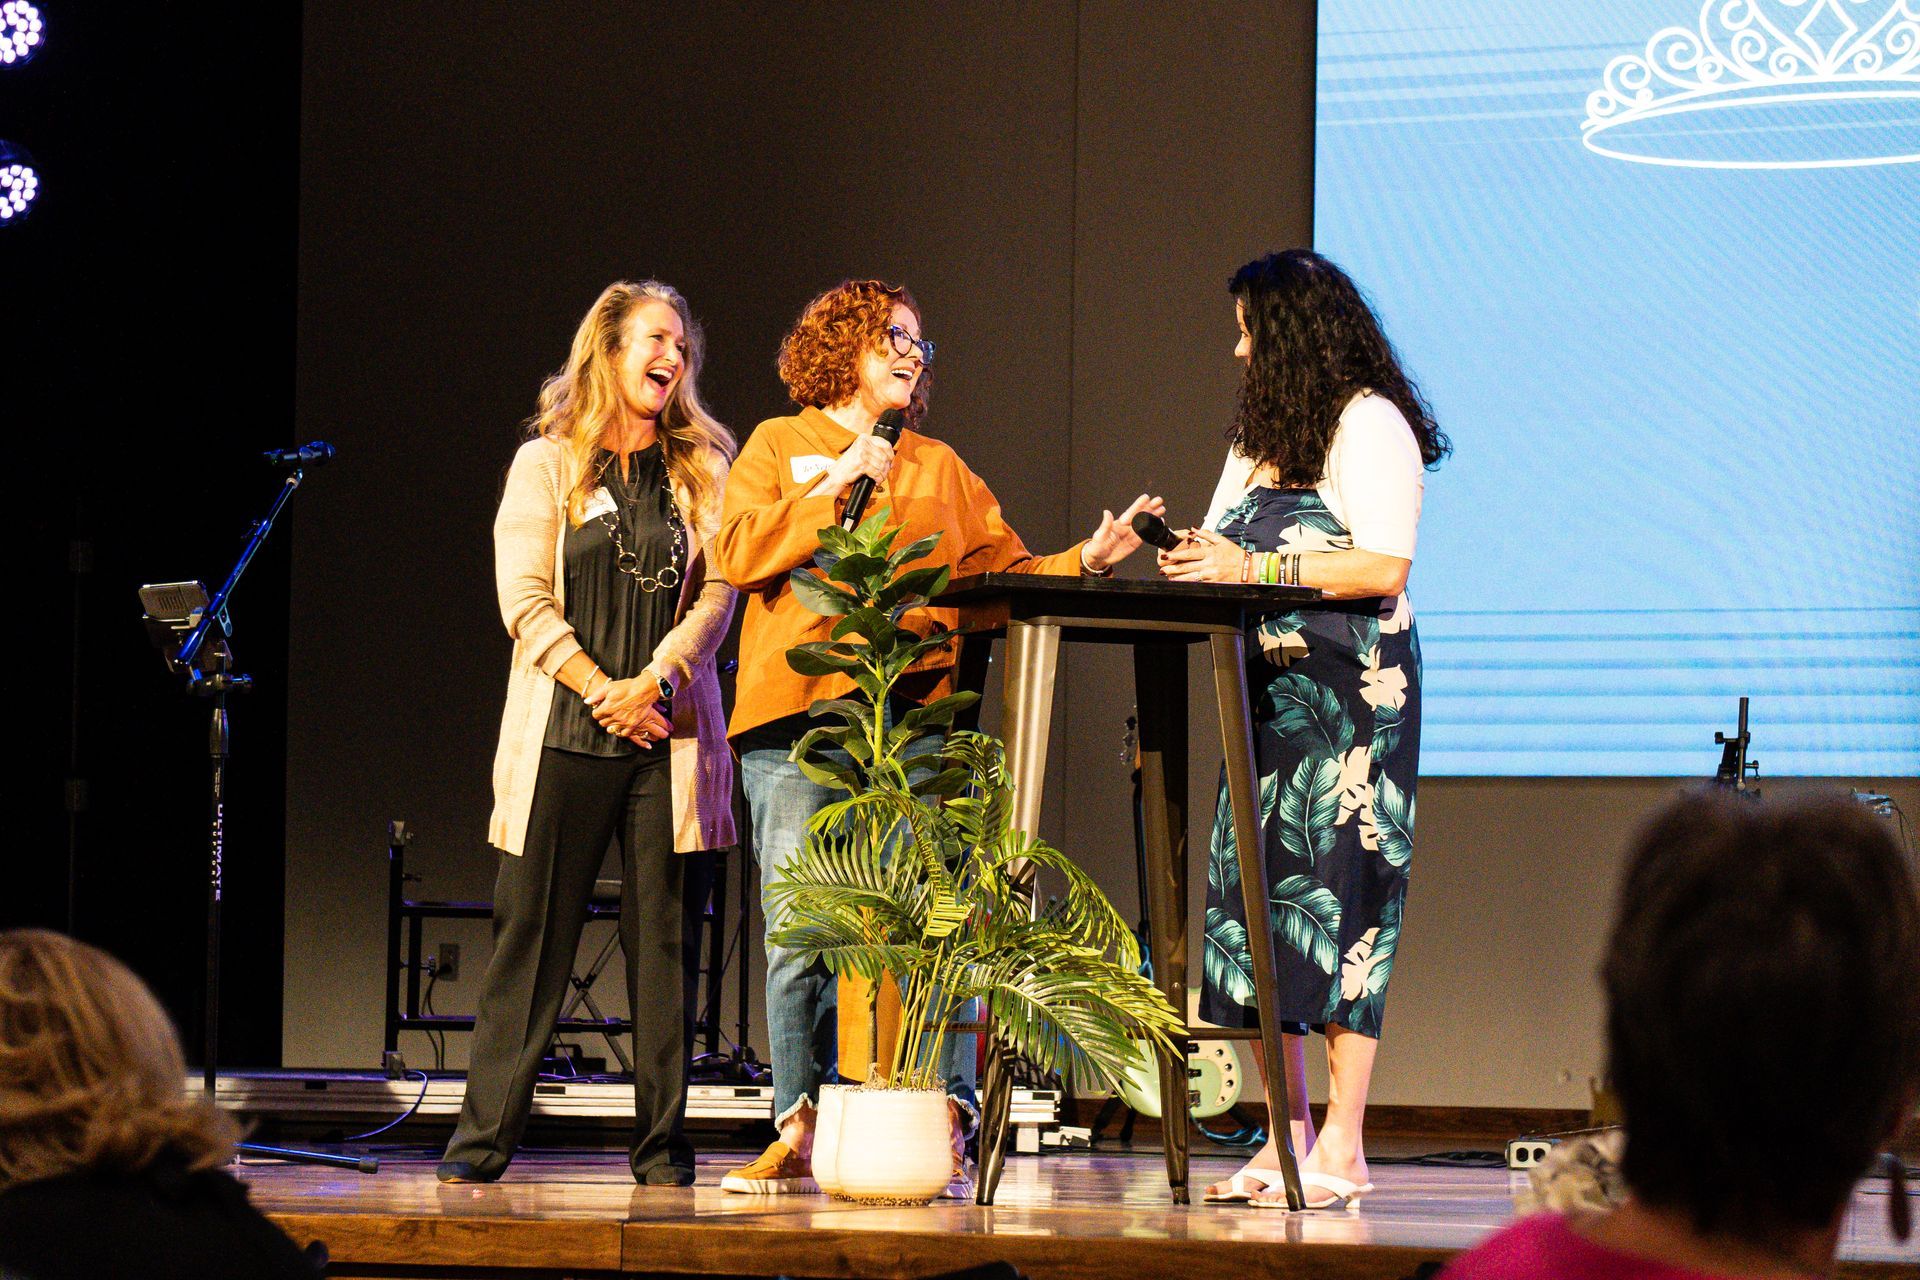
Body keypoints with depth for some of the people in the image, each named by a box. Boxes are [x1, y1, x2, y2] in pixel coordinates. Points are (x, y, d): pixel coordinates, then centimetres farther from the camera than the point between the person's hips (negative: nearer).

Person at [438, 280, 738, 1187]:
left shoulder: (703, 470, 12)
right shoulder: (546, 464, 7)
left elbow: (717, 594, 4)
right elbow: (524, 599, -1)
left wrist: (655, 681, -10)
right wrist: (603, 693, -9)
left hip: (669, 734, 2)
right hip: (564, 736, -2)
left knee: (665, 943, 1)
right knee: (531, 936, -2)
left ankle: (661, 1146, 5)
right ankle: (484, 1139, 2)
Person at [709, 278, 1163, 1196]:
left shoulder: (939, 467, 22)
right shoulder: (781, 447, 15)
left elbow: (1003, 570, 17)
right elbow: (739, 555, 1)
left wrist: (1087, 560, 1)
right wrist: (841, 487, -4)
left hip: (912, 716, 2)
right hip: (798, 712, -1)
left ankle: (947, 1134, -9)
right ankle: (800, 1134, 2)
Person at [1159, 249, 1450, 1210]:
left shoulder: (1369, 422, -5)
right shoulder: (1263, 430, 22)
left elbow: (1383, 565, -14)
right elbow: (1232, 547, 22)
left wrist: (1255, 567, -15)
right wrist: (1192, 555, 0)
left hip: (1354, 690, -8)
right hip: (1272, 687, 8)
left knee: (1337, 888, -10)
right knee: (1257, 884, 0)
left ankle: (1342, 1148, -10)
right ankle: (1287, 1139, 2)